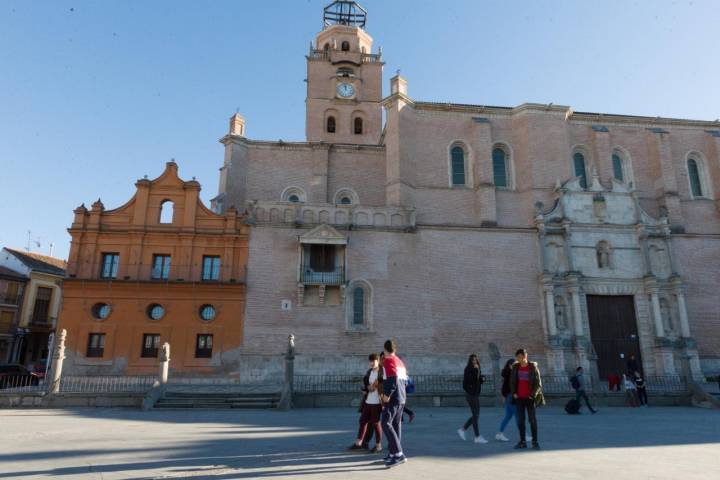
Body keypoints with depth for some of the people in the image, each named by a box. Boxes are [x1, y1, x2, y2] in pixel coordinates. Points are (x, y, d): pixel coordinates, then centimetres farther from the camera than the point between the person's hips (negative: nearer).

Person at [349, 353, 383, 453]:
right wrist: (368, 387, -7)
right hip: (367, 401, 7)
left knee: (376, 423, 1)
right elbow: (364, 383, 14)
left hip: (376, 402, -7)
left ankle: (378, 445, 15)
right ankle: (359, 443, 22)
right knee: (363, 421, 11)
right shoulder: (369, 371, 13)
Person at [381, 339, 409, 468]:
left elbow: (393, 379, -22)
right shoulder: (400, 362, 16)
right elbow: (405, 380, 18)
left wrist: (387, 395, -18)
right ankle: (394, 452, 16)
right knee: (396, 424, 12)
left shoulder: (388, 361, -11)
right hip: (402, 398, 9)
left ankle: (398, 454, -16)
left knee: (386, 424, -10)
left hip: (393, 398, -9)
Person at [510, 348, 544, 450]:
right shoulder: (515, 367, 5)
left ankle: (535, 442, 6)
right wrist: (514, 393, -1)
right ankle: (522, 442, 10)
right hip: (519, 398, 3)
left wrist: (532, 395, -11)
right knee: (520, 420, 5)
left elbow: (538, 383, -5)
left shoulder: (533, 367, -5)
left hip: (529, 398, -3)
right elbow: (512, 381, 10)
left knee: (532, 419, -2)